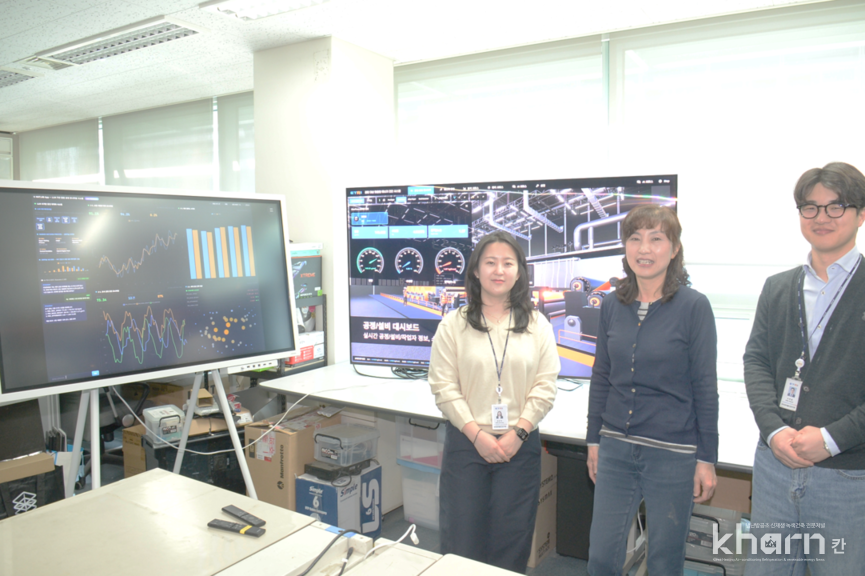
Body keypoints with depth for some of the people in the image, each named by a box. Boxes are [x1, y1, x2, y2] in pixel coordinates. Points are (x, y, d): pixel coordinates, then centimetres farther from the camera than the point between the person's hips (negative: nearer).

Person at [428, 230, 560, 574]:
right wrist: (477, 434, -12)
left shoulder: (537, 326, 4)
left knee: (512, 539, 10)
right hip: (466, 442, -1)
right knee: (461, 538, 6)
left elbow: (545, 386, 0)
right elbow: (444, 386, -5)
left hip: (520, 445, 1)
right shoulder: (454, 325, -1)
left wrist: (518, 432, -10)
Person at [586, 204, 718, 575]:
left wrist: (707, 459, -5)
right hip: (615, 448, 4)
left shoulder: (693, 307, -8)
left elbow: (705, 388, -6)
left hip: (672, 454, -3)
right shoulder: (612, 306, 4)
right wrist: (594, 439, 12)